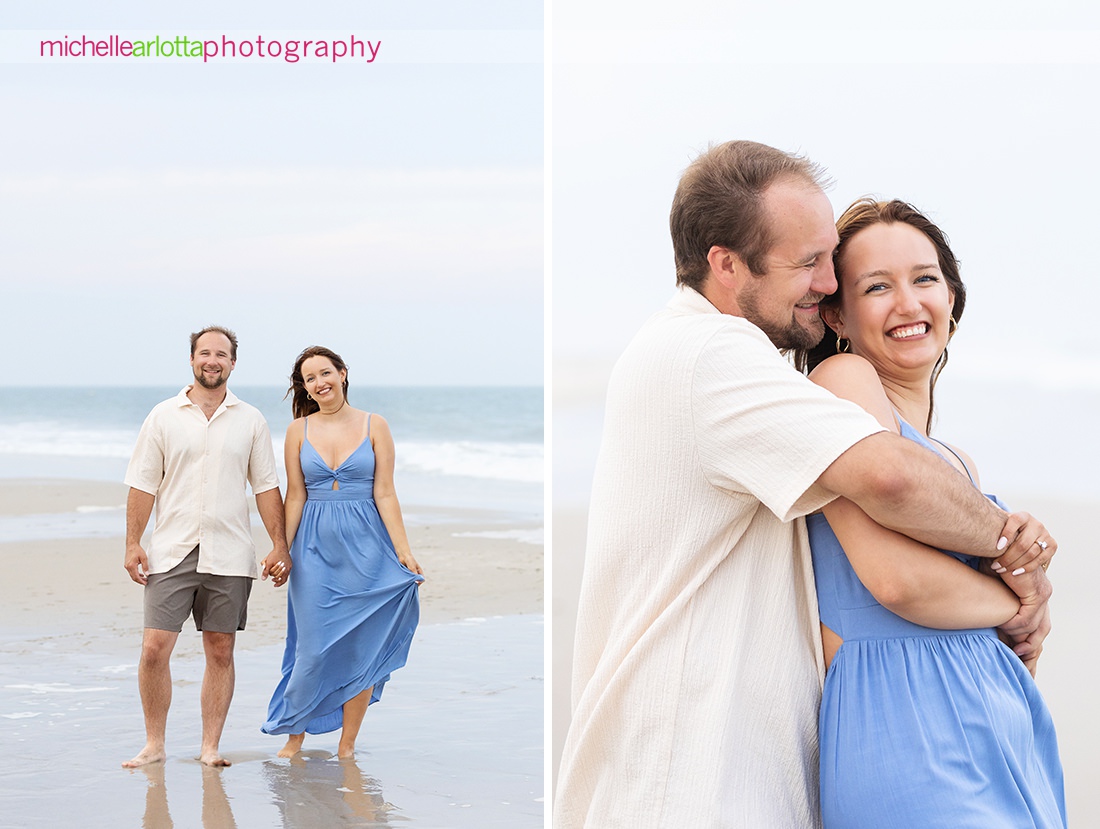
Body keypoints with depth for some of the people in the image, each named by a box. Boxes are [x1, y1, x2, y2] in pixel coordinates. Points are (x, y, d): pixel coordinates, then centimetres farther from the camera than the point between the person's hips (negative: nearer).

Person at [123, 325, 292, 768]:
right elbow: (143, 484, 6)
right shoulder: (164, 416, 6)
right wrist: (132, 543, -1)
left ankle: (210, 746, 12)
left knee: (220, 652, 4)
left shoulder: (250, 420, 8)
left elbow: (266, 486, 8)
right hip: (172, 552, -1)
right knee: (154, 648, -6)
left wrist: (279, 545, 2)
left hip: (229, 556, 1)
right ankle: (154, 744, 7)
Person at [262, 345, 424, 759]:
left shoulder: (374, 426, 1)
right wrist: (280, 552, -1)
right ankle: (294, 737, 14)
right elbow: (295, 496, 6)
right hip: (315, 548, 1)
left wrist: (403, 552, -8)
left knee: (360, 648, 2)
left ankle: (347, 745, 11)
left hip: (364, 548, 0)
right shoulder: (299, 430, 5)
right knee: (313, 648, -1)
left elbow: (384, 494, -1)